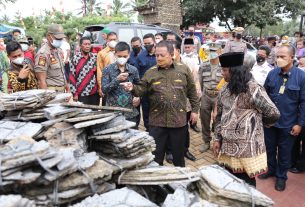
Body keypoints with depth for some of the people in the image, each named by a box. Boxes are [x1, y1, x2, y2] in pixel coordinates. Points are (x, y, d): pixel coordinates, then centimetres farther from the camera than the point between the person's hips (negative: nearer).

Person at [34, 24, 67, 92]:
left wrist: (66, 85, 16)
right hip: (51, 91, -8)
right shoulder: (43, 53, -15)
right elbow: (42, 80, -17)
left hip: (62, 90, 8)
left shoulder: (59, 51, 11)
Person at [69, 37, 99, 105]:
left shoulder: (95, 57, 4)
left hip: (94, 93, 3)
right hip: (81, 94, -2)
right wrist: (74, 93, -6)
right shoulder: (75, 58, -3)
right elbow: (71, 77, -3)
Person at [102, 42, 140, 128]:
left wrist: (138, 97, -6)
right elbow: (104, 89, -8)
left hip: (131, 113, 2)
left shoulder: (133, 70, 4)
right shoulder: (108, 69, -2)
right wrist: (117, 80, -20)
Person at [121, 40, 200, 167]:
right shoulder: (151, 72, 1)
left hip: (179, 120, 0)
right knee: (156, 155, 11)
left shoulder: (183, 69, 0)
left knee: (178, 154, 17)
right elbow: (141, 90, 3)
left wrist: (195, 110, 7)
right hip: (157, 121, 0)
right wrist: (133, 88, -18)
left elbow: (192, 91, 6)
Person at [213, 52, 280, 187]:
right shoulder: (224, 90, 6)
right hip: (227, 147, 6)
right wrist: (217, 139, 9)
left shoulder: (253, 89, -15)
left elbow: (273, 114, -10)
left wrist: (255, 122, 6)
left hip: (247, 150, -6)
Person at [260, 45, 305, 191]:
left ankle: (281, 176, 34)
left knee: (284, 151, 14)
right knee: (269, 147, 18)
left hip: (288, 123, -3)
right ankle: (271, 169, 41)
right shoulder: (272, 73, -2)